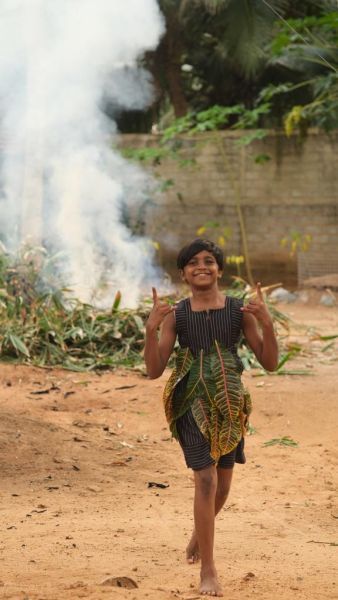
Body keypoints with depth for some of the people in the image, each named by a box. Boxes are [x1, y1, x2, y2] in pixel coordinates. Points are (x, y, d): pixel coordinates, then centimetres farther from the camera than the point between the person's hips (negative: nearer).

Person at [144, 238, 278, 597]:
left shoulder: (240, 311, -1)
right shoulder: (175, 315, -4)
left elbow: (270, 363, -1)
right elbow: (153, 370, -6)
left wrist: (266, 322, -16)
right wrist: (151, 329, -20)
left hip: (229, 405, 3)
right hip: (192, 404, -3)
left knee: (222, 486, 15)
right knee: (206, 480, -15)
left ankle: (199, 533, 47)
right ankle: (208, 570, -8)